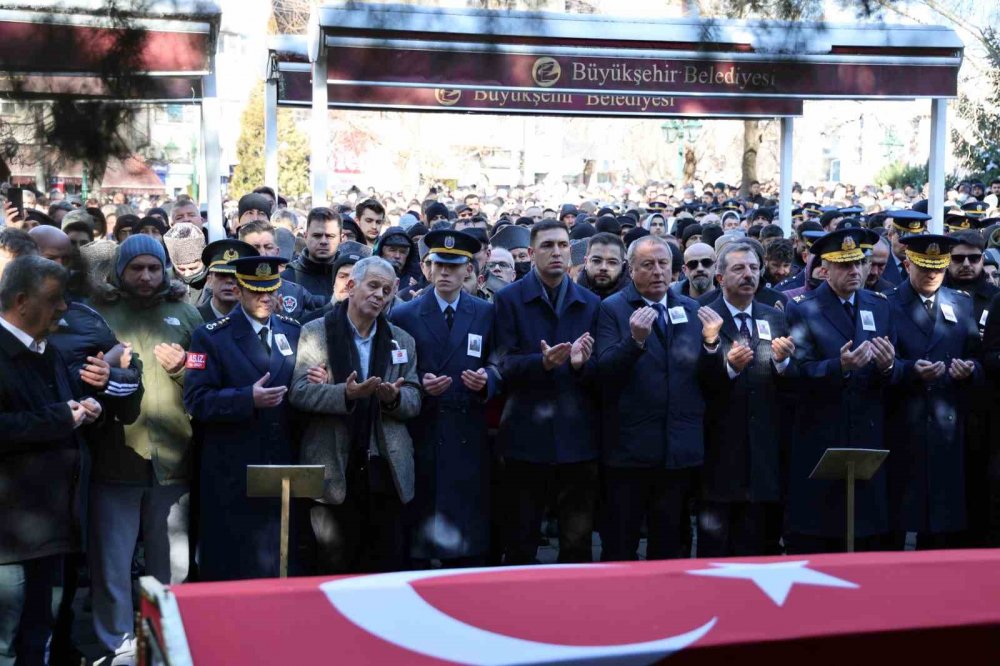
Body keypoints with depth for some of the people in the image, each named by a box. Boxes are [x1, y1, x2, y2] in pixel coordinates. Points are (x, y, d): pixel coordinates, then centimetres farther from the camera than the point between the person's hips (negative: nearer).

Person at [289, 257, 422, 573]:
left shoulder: (402, 341, 14)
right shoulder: (315, 333, 3)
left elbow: (414, 402, 10)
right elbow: (298, 392, -8)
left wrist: (394, 398, -14)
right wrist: (346, 394, -23)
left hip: (385, 472, 3)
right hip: (334, 472, -3)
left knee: (388, 567, 5)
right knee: (334, 568, 2)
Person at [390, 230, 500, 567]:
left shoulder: (486, 314, 9)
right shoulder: (403, 316, 5)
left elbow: (498, 368, 10)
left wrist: (486, 379, -12)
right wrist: (419, 387, -14)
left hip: (468, 440, 1)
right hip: (420, 436, -1)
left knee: (468, 540, 3)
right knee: (416, 537, 0)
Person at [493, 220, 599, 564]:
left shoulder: (590, 304, 11)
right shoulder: (509, 300, 3)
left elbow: (601, 375, 7)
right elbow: (504, 366, -7)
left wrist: (582, 364, -15)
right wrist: (543, 362, -24)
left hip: (577, 436, 2)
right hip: (526, 435, -2)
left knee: (577, 542, 6)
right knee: (520, 542, 5)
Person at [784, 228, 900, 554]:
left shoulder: (880, 306, 11)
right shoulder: (802, 309, -1)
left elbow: (894, 376, 9)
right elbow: (801, 372, -11)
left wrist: (888, 366, -14)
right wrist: (840, 366, -27)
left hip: (869, 439, 4)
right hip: (819, 440, -3)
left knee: (868, 534, 5)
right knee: (813, 534, 0)